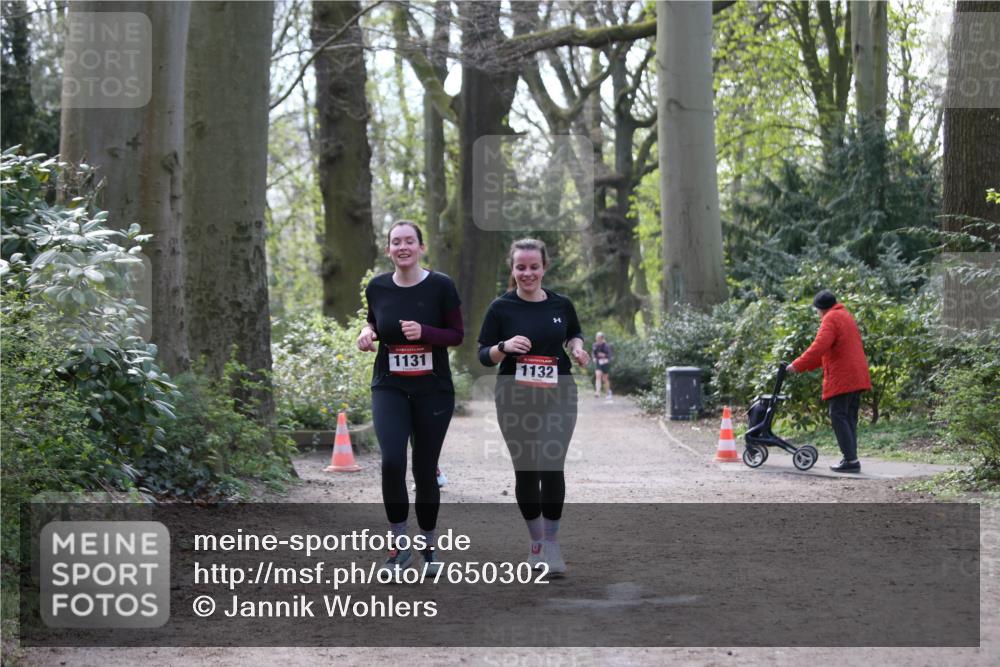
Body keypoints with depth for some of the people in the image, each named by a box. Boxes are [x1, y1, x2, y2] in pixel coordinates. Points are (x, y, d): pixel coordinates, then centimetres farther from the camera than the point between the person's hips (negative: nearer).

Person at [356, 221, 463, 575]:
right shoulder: (377, 288, 1)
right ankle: (400, 543, -3)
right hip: (389, 388, 1)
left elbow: (457, 334, -2)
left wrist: (423, 332, -20)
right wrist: (367, 331, -4)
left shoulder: (441, 286, -7)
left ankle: (428, 545, 25)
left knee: (425, 469, 6)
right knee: (392, 461, -18)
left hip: (433, 390, -1)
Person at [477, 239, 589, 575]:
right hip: (515, 402, 0)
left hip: (558, 399, 0)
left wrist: (577, 347, -1)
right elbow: (484, 355, 0)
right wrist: (504, 347, -20)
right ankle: (537, 541, 23)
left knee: (551, 467, -12)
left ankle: (551, 542, 0)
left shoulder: (561, 304, 3)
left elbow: (574, 334, 21)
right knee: (526, 470, 7)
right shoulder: (501, 308, -3)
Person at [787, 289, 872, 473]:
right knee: (850, 418, 12)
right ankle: (851, 458, 10)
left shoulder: (830, 319, -9)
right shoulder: (846, 316, 22)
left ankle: (851, 459, -13)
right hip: (857, 377, 9)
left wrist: (798, 365, -20)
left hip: (842, 378, -9)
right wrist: (807, 364, 22)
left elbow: (819, 346, -22)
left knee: (839, 417, -8)